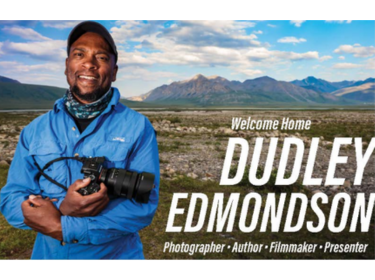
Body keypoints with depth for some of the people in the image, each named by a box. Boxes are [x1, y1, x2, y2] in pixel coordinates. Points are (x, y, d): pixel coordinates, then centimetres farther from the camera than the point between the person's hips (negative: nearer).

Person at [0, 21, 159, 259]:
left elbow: (145, 204, -18)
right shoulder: (35, 131, -1)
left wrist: (61, 228, -22)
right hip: (47, 254, 3)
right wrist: (62, 208, -23)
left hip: (116, 255, -2)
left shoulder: (138, 128, -11)